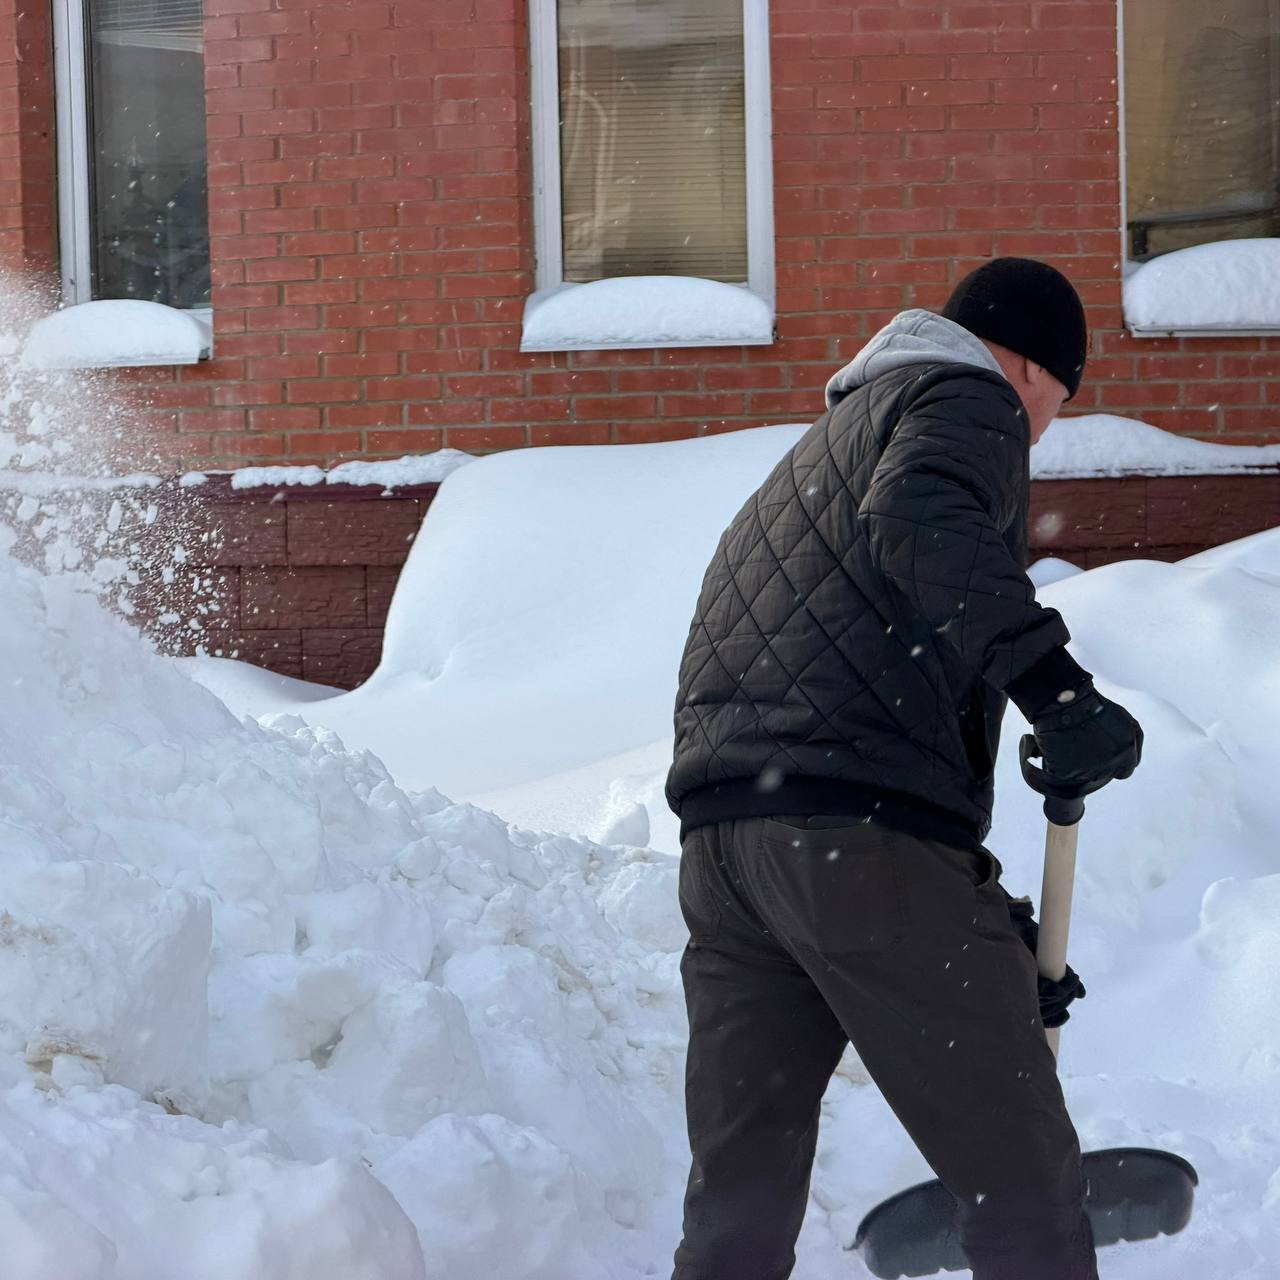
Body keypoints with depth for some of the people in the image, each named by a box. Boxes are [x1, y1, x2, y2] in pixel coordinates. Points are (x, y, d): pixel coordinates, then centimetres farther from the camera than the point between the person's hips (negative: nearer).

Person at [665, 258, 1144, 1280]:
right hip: (862, 831, -8)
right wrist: (1055, 683, -25)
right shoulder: (971, 400, 7)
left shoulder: (834, 439, 34)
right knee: (1022, 1188, -1)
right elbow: (922, 523, -19)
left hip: (719, 835, 8)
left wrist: (986, 932, 32)